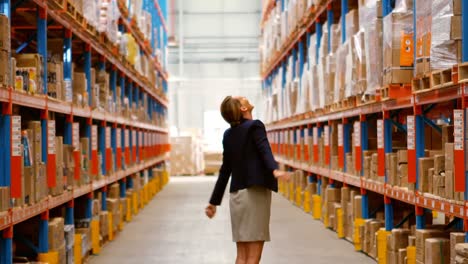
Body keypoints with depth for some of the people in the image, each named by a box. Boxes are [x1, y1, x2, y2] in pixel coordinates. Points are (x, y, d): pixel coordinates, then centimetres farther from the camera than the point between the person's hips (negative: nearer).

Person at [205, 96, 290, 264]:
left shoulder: (228, 135, 13)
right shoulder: (255, 126, -5)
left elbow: (225, 170, 15)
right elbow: (264, 150, -25)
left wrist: (214, 201, 21)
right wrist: (275, 170, -43)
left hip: (236, 195, 7)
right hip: (255, 193, -7)